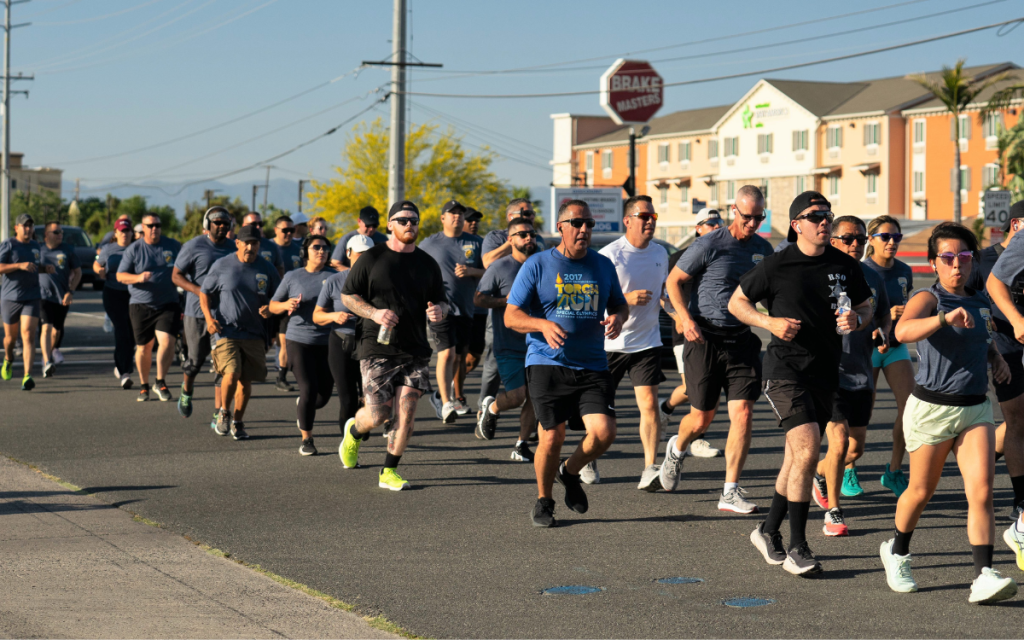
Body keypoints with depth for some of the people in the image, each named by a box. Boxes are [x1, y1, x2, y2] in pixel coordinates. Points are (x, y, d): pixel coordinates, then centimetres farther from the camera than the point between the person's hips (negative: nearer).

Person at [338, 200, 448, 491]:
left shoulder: (427, 264, 11)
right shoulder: (372, 258, 0)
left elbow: (441, 300, 17)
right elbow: (347, 295, 3)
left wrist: (439, 310, -8)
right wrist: (374, 313, -14)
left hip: (415, 351, 3)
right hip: (378, 348, -3)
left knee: (406, 413, -6)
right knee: (378, 415, -6)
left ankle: (389, 472, 7)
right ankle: (353, 432, 30)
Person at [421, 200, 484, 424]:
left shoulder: (475, 243, 9)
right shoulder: (428, 244, 5)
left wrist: (472, 271, -10)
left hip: (466, 308, 4)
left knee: (457, 356, 12)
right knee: (446, 353, -17)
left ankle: (441, 394, 32)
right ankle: (446, 403, -20)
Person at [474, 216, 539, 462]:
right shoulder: (500, 267, -6)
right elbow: (478, 299, -7)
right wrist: (506, 300, -19)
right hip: (508, 345, -5)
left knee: (533, 396, 0)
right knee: (517, 396, -12)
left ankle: (521, 445, 13)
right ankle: (491, 409, 20)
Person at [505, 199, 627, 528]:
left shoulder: (603, 265, 12)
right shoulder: (537, 265, 0)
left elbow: (620, 304, 23)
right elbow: (511, 316, -1)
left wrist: (617, 318, -2)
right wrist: (543, 325, -21)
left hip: (592, 366, 3)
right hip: (547, 364, -3)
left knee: (604, 431, -12)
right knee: (552, 436, -8)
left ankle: (570, 472, 20)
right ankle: (543, 500, 18)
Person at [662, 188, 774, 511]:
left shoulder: (763, 249, 7)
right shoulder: (710, 245, -8)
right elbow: (673, 281, -2)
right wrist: (686, 318, -16)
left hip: (742, 339, 4)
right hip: (705, 339, -3)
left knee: (743, 413, -9)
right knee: (702, 419, 4)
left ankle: (730, 493, -2)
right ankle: (676, 449, 40)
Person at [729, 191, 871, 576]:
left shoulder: (845, 265, 6)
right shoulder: (776, 266, -6)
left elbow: (866, 306, 17)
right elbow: (736, 302, 5)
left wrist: (857, 320, -6)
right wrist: (770, 322, -11)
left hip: (825, 371, 5)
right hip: (786, 370, -5)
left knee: (797, 459, 14)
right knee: (807, 452, -18)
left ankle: (768, 532, 32)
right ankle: (796, 548, -11)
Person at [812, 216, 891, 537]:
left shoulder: (873, 278, 8)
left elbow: (884, 314, 21)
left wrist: (883, 333, -1)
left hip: (861, 374, 6)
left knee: (857, 447, 12)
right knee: (839, 441, -13)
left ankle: (820, 475, 43)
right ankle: (833, 512, 3)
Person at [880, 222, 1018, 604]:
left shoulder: (980, 303, 10)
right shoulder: (927, 299, -10)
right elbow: (903, 331, -33)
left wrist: (997, 357, 12)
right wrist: (946, 318, -47)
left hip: (976, 408, 4)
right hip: (932, 408, -4)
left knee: (982, 490, -12)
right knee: (921, 491, 10)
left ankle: (984, 577, -16)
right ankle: (897, 553, 36)